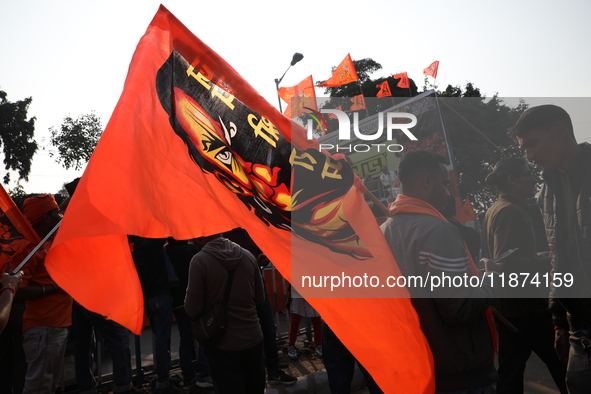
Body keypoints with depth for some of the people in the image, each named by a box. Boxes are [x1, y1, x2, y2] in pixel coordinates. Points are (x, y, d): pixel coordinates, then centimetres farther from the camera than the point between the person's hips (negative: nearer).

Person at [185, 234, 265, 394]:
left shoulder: (200, 260, -15)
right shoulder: (247, 255, -1)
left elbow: (192, 310, -12)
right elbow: (260, 298, 8)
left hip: (224, 346, -4)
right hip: (254, 339, 4)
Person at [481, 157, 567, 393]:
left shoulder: (494, 210, 16)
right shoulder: (511, 211, -15)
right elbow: (508, 263, -23)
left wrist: (539, 260, 19)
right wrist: (546, 262, -15)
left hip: (508, 305, 10)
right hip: (523, 304, -10)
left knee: (510, 371, 12)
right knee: (562, 365, 4)